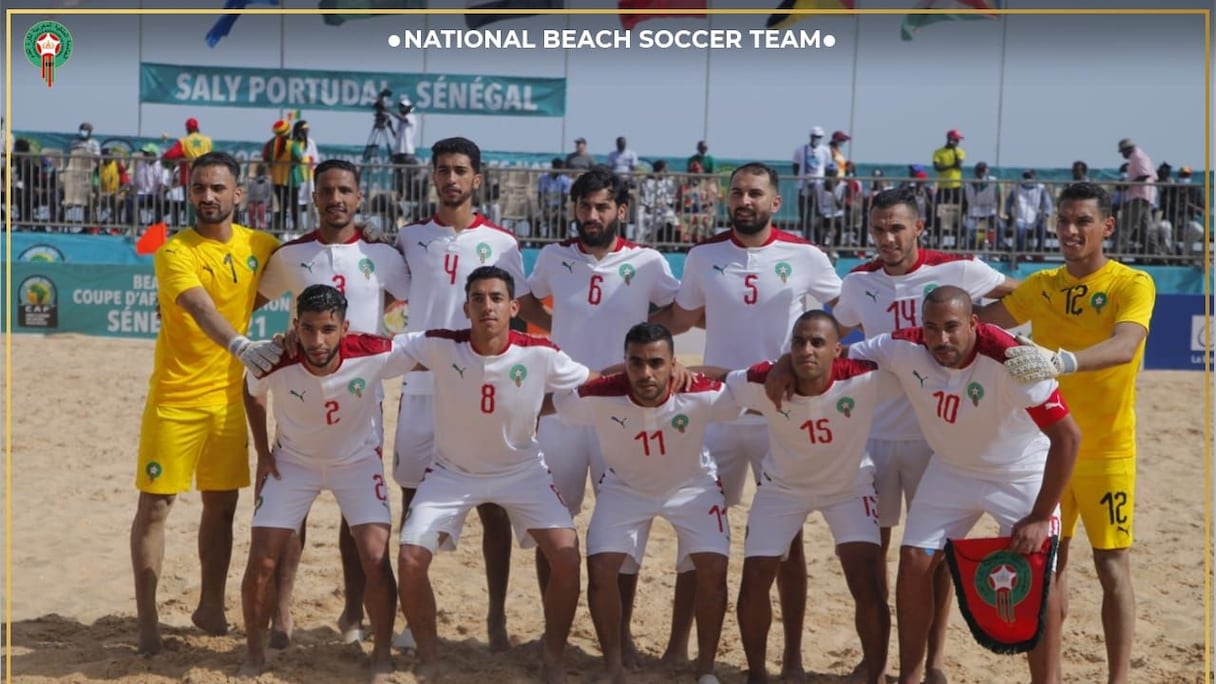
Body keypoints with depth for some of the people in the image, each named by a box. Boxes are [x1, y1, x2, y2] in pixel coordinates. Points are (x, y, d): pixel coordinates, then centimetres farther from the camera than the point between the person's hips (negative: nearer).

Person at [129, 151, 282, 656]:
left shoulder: (258, 246, 1)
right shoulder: (175, 253, -14)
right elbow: (200, 308, -33)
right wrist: (240, 344, -51)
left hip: (227, 396, 4)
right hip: (175, 397, -4)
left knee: (221, 504, 11)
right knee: (155, 504, 0)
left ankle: (211, 607, 26)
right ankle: (146, 619, 10)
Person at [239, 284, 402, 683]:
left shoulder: (373, 354, -32)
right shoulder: (274, 364, -28)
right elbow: (251, 392, -2)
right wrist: (263, 453, -1)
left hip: (357, 460, 0)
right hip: (293, 462, 1)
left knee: (376, 559, -12)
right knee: (261, 563, -4)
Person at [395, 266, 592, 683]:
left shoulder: (540, 354, -21)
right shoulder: (439, 347, -21)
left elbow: (595, 384, -7)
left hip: (521, 471, 0)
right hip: (452, 472, 0)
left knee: (567, 555, -16)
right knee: (410, 560, -12)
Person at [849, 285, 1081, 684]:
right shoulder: (904, 349, -22)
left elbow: (1067, 436, -30)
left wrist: (1040, 517, -28)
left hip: (1022, 474, -4)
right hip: (951, 469, 4)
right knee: (914, 562, 0)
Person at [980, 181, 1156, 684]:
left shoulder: (1132, 285, -11)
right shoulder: (1040, 286, 5)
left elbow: (1124, 346, -30)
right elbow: (979, 322, 13)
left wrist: (1063, 361, -46)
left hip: (1106, 452, -4)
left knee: (1112, 566, 0)